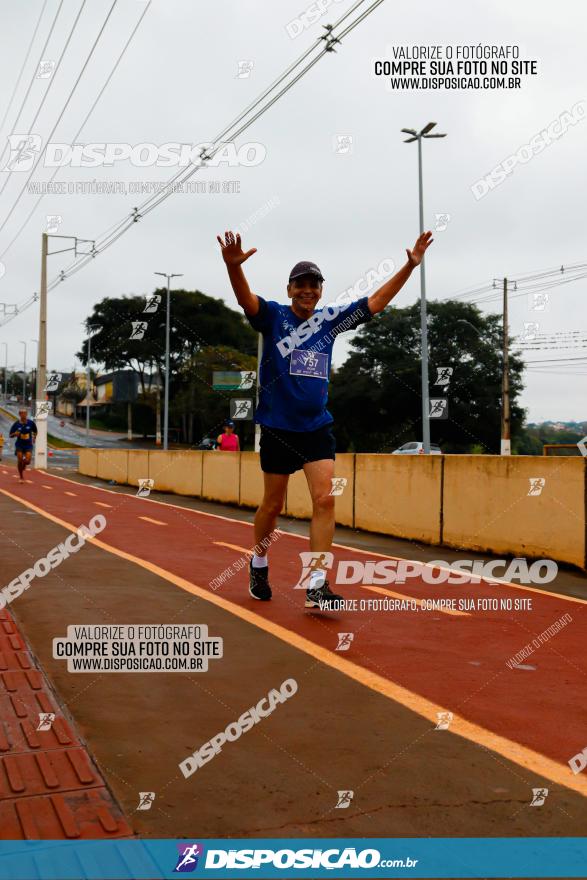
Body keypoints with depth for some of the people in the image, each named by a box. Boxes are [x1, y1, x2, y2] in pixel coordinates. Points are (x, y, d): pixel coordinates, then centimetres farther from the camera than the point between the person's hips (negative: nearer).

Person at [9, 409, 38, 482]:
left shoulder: (31, 423, -3)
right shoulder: (16, 424, -5)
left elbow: (35, 431, 16)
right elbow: (11, 435, 1)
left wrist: (34, 437, 1)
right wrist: (15, 434, -20)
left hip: (28, 445, 0)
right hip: (19, 445, 0)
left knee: (27, 461, -12)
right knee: (20, 461, -5)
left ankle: (23, 467, 26)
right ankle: (21, 477, 11)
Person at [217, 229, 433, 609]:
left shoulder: (330, 318, 7)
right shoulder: (273, 315, -4)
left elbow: (375, 302, 9)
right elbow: (246, 298, -24)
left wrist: (410, 266, 0)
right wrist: (233, 264, -46)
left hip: (317, 426, 3)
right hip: (278, 426, -3)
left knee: (325, 499, -9)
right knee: (273, 504, 8)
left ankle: (317, 585, -5)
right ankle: (259, 563, 34)